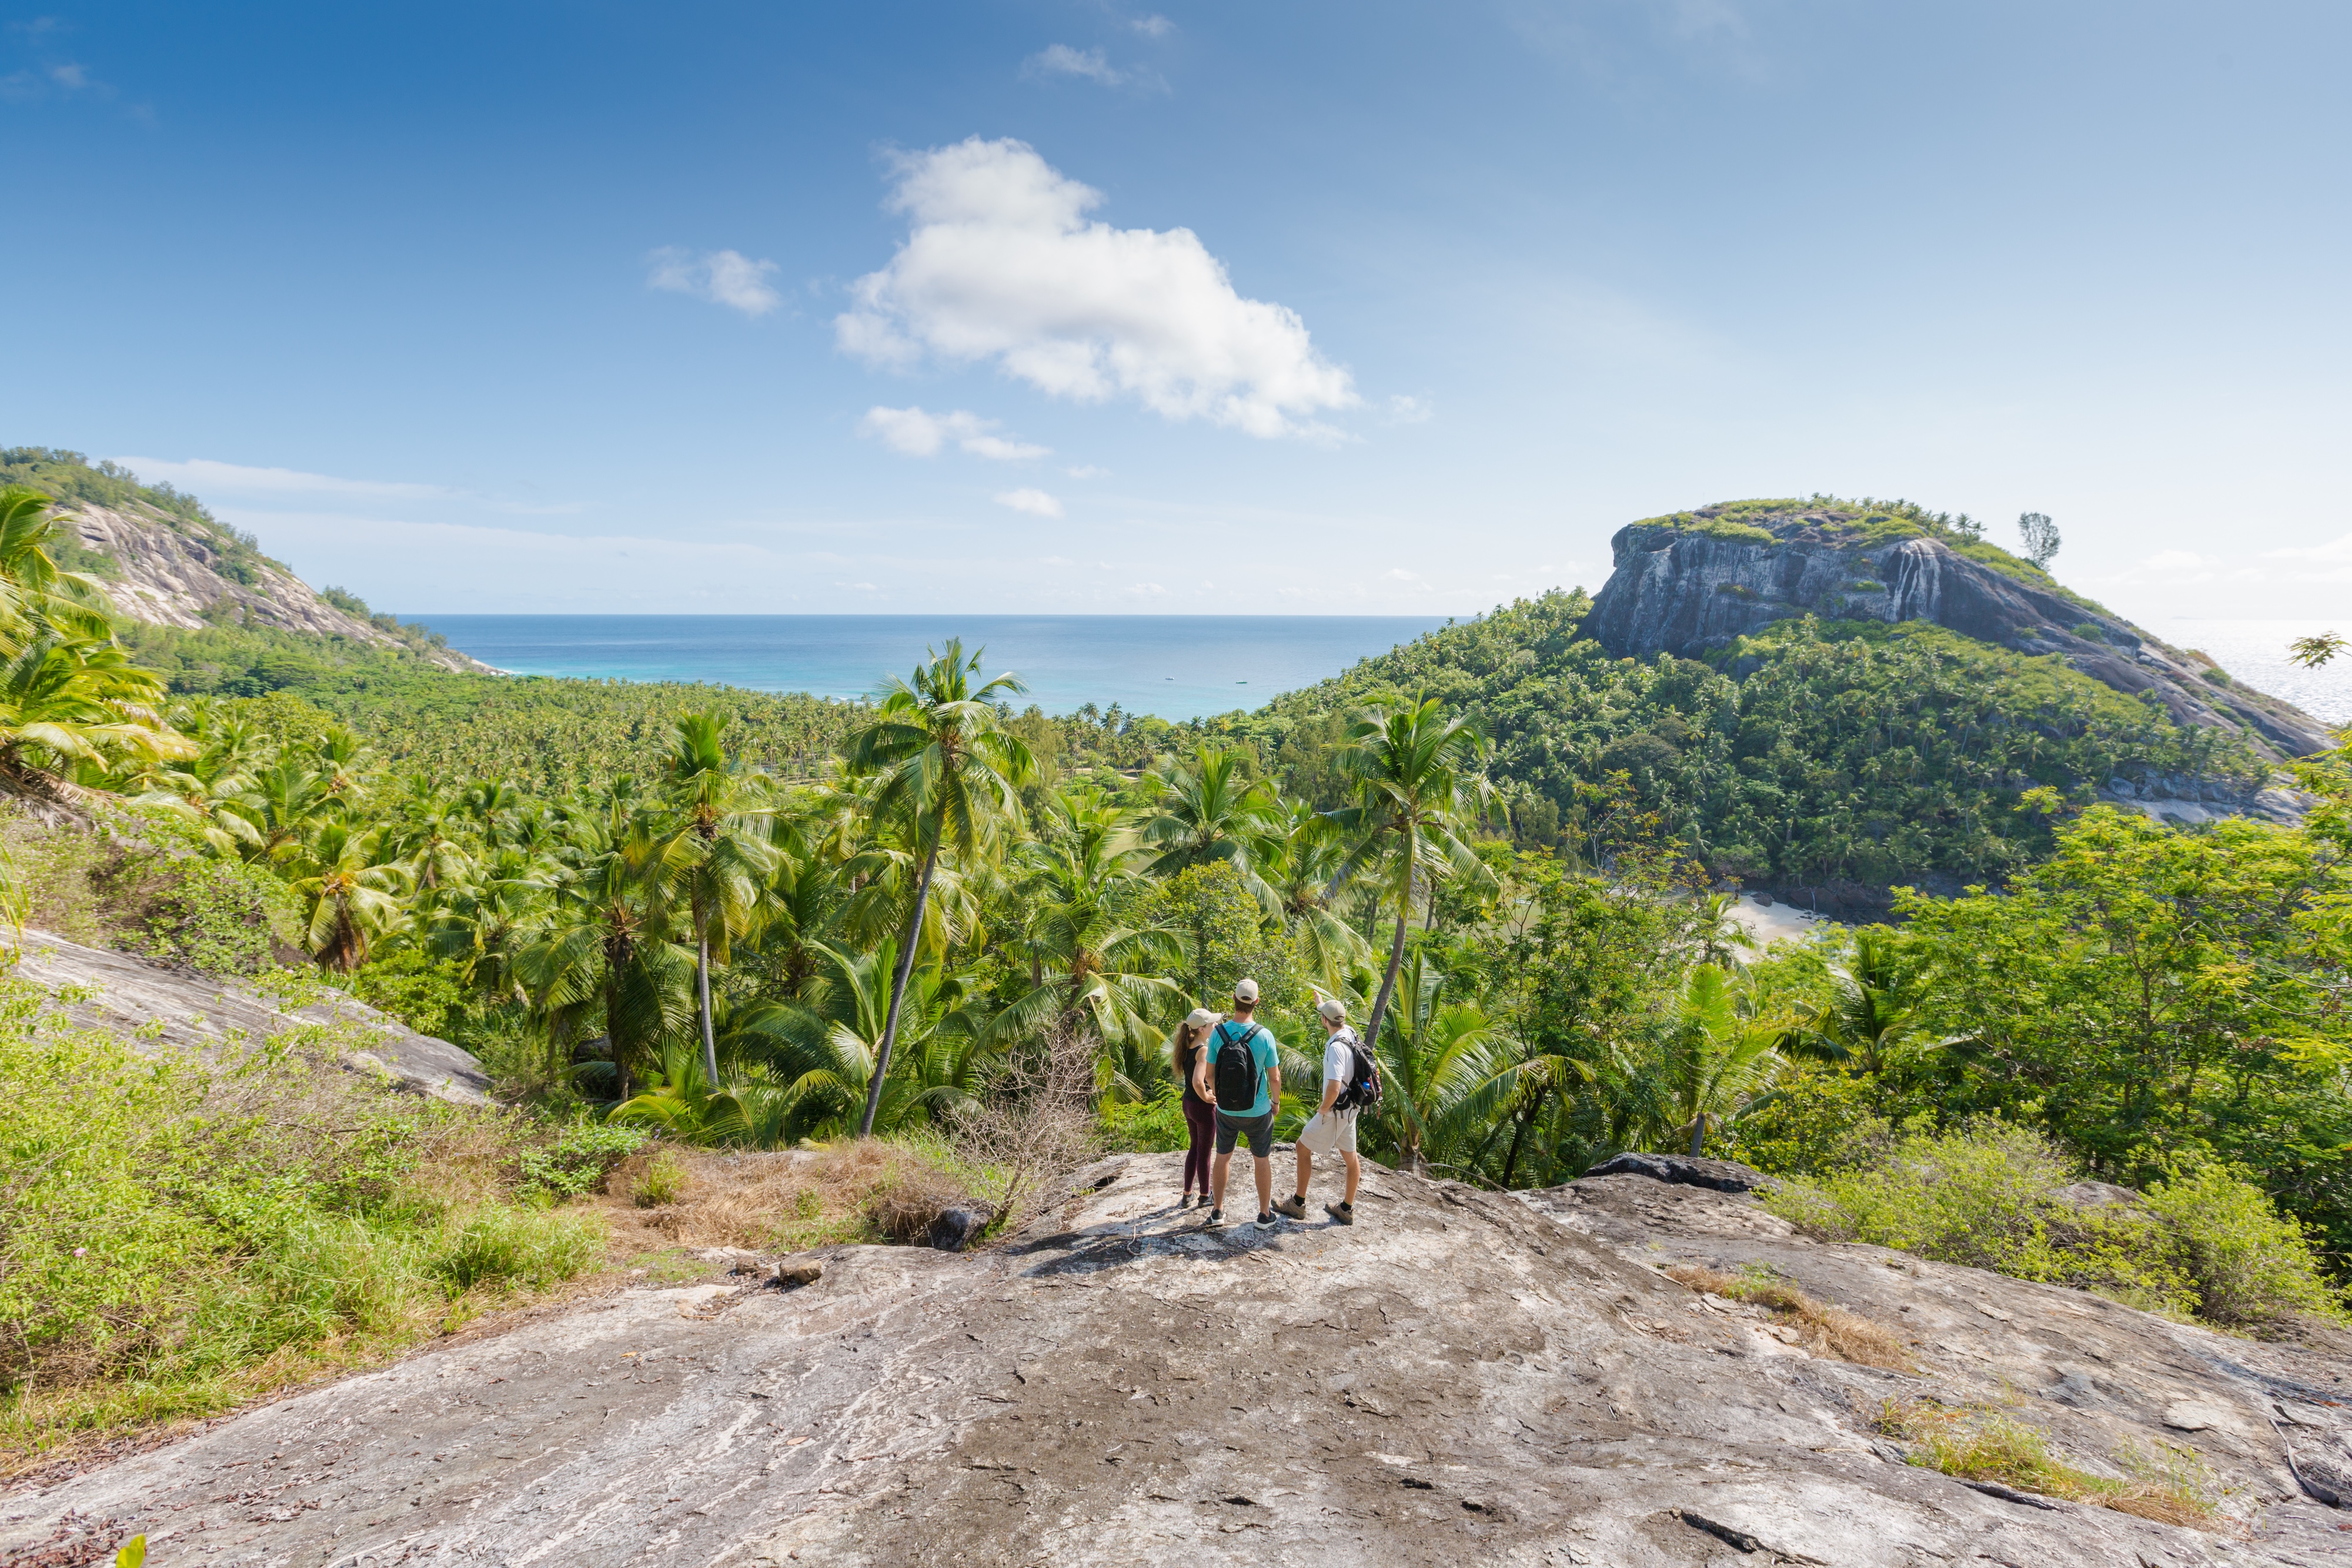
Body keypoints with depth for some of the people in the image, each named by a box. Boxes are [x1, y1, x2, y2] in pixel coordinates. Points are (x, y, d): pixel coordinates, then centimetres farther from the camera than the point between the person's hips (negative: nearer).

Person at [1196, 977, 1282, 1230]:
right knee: (1262, 1161, 16)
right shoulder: (1264, 1036, -19)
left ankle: (1217, 1211, 30)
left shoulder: (1218, 1034, -14)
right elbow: (1274, 1078, -11)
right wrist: (1276, 1101, 8)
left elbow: (1208, 1074, -5)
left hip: (1226, 1111, 2)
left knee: (1223, 1158, 20)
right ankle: (1265, 1215, 27)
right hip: (1258, 1112, -2)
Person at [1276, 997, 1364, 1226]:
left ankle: (1298, 1204, 15)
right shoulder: (1350, 1034, 0)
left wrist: (1323, 1110, -17)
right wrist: (1321, 1001, 40)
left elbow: (1334, 1087, -35)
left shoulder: (1336, 1047, -27)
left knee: (1303, 1148, 6)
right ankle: (1347, 1209, 28)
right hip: (1350, 1109, 9)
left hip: (1335, 1111, -9)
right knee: (1350, 1157, 16)